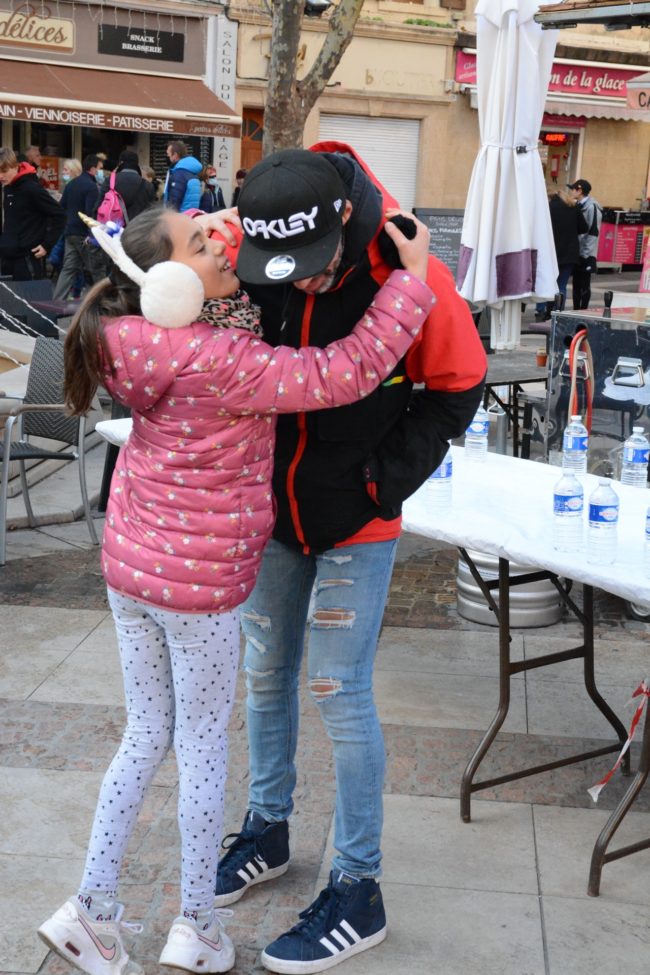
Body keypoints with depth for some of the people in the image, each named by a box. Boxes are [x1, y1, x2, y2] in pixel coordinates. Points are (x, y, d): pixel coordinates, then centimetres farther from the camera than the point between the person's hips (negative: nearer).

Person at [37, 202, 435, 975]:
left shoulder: (159, 340, 0)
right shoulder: (218, 360, -24)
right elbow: (349, 371, -25)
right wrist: (412, 274, -18)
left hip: (130, 564, 7)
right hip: (199, 582, -7)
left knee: (145, 736, 19)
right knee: (202, 749, 10)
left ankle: (92, 909, 24)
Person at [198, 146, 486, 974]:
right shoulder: (249, 252, -13)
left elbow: (458, 385, -9)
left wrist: (383, 483, -12)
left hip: (354, 519, -4)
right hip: (272, 504, 5)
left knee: (337, 691, -2)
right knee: (266, 673, 16)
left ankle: (358, 891, 14)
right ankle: (267, 829, 38)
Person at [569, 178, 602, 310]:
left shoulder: (592, 207, -12)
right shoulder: (578, 206, 12)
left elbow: (593, 232, -16)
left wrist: (588, 255, -19)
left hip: (586, 254, -8)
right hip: (576, 253, 8)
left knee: (584, 285, -1)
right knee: (576, 284, 12)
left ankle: (583, 312, 4)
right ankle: (575, 311, 19)